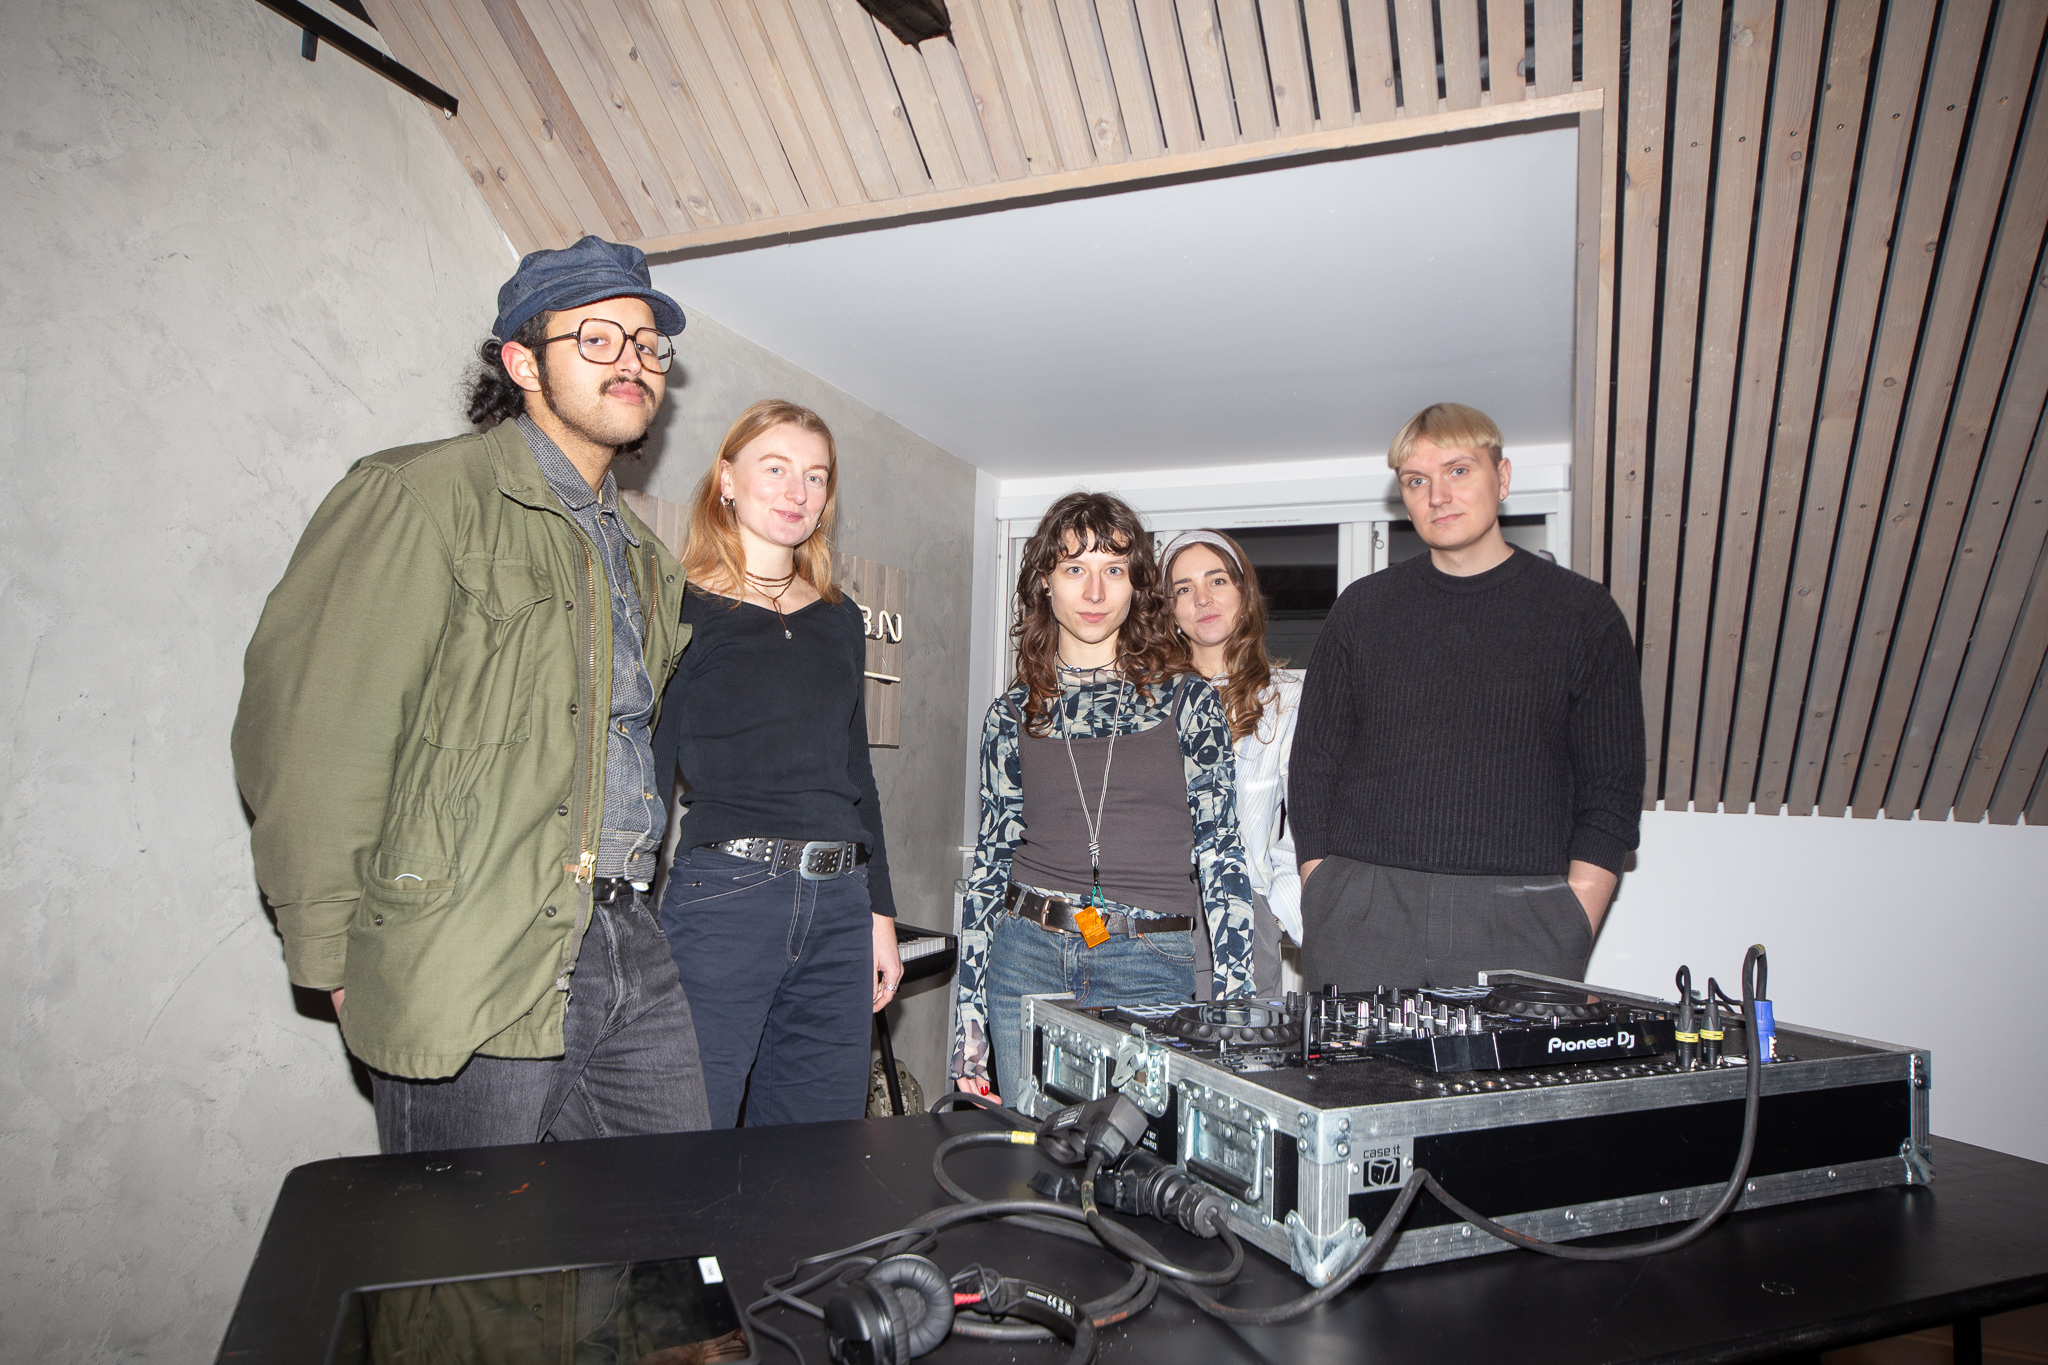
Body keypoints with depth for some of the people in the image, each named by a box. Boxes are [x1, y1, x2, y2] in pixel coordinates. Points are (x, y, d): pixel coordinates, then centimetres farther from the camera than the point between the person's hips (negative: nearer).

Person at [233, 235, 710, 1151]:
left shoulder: (644, 559, 19)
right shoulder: (419, 498, -6)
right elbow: (301, 733, -12)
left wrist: (625, 905, 16)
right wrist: (338, 963, -11)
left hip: (630, 949, 7)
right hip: (474, 978, -7)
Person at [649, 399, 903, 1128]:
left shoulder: (839, 619, 16)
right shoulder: (682, 610, 0)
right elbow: (650, 772, -3)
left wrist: (880, 910, 17)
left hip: (838, 909, 5)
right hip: (720, 896, -5)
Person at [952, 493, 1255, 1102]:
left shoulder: (1187, 701, 2)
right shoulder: (1013, 714, 6)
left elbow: (1221, 855, 1)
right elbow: (990, 862, 8)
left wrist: (1234, 1011, -5)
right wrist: (969, 1020, 5)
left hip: (1152, 971, -1)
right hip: (1029, 960, 2)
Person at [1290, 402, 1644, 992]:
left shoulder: (1582, 612, 7)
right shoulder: (1362, 608, 11)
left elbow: (1612, 789, 5)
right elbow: (1313, 766, 12)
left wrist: (1573, 929, -5)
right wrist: (1319, 906, 2)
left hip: (1518, 919, -1)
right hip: (1361, 915, 1)